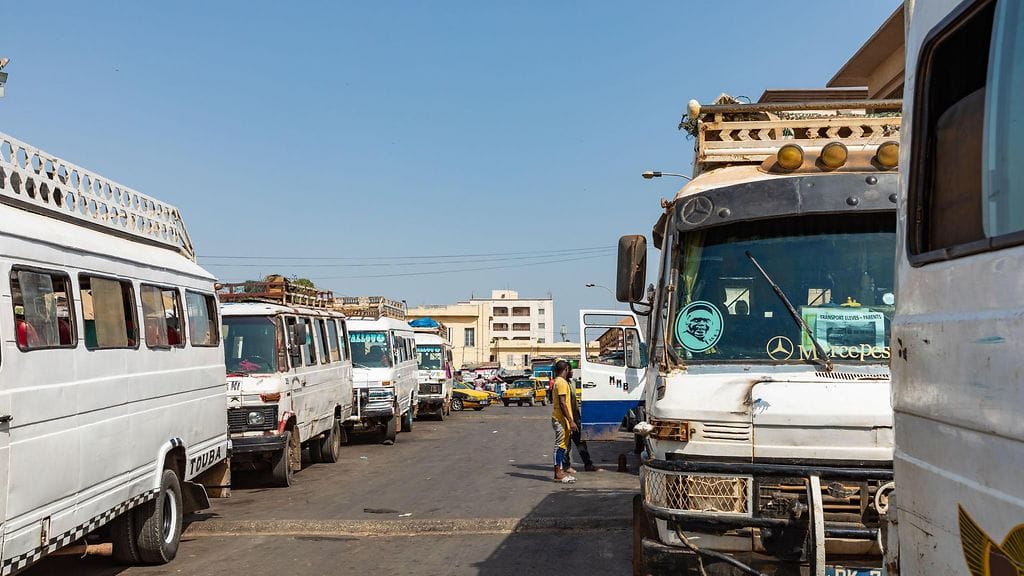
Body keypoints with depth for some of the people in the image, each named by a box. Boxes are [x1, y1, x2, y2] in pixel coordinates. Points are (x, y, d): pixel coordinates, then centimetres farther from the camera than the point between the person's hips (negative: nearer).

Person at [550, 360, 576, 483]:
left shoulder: (557, 382, 17)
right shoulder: (562, 382, -15)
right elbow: (562, 403, -21)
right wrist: (571, 421, -21)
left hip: (559, 419, 10)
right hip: (561, 419, -10)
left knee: (563, 446, 13)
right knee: (560, 445, -7)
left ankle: (560, 471, 17)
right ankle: (559, 473, -5)